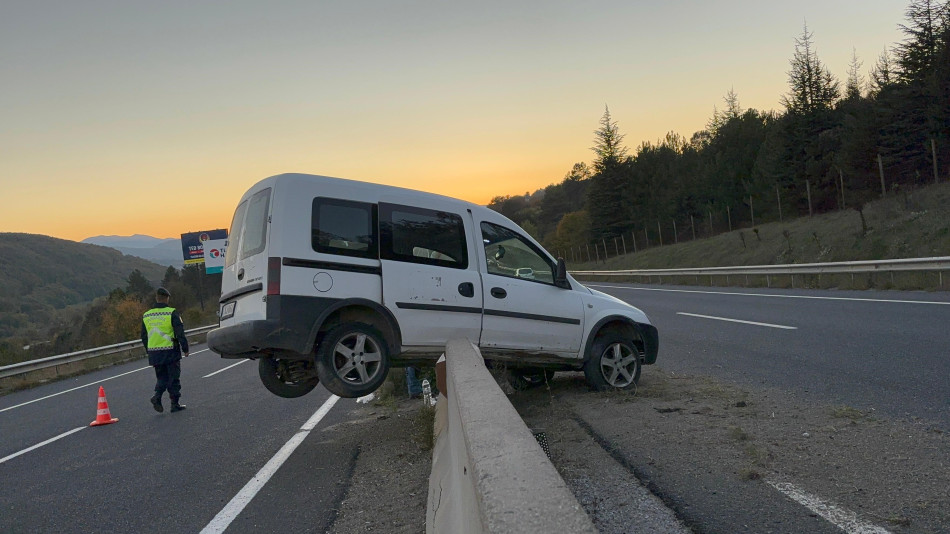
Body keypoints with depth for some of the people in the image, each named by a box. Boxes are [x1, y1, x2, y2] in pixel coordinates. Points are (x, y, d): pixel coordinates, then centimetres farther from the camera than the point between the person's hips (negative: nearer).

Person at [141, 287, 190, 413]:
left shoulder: (146, 316, 8)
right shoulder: (171, 313, -8)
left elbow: (144, 337, 13)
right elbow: (180, 333, -11)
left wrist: (149, 351, 23)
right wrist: (185, 349, -4)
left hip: (154, 354, 4)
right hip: (170, 352, -4)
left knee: (161, 377, 16)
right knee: (174, 378, 5)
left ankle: (157, 396, -7)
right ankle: (175, 404, 7)